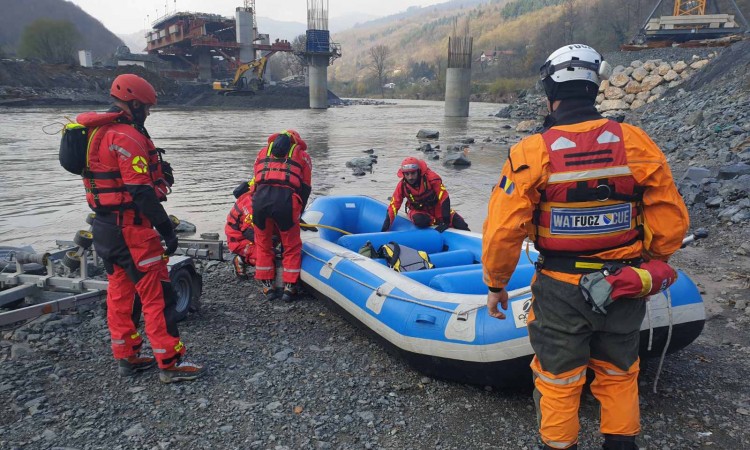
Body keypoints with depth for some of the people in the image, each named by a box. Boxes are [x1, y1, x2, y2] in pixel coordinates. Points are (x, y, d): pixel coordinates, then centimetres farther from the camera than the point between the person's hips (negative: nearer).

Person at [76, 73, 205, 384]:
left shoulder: (97, 132, 14)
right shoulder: (127, 136, -17)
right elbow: (141, 191, -23)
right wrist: (166, 229, -19)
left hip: (104, 225, 10)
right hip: (131, 228, -10)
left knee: (121, 293, 16)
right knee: (158, 295, -4)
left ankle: (127, 357, 26)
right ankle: (170, 364, 2)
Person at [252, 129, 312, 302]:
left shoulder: (263, 151, 30)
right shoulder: (302, 155, 24)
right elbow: (305, 188, 20)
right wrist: (298, 213, 29)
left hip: (260, 198, 2)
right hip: (286, 201, -2)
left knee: (263, 245, 21)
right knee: (292, 246, 17)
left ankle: (267, 285, 26)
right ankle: (289, 287, 18)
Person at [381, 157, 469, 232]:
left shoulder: (431, 178, -28)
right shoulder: (402, 186, -20)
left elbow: (444, 198, -27)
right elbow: (393, 207, -17)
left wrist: (446, 221, -31)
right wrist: (385, 229, -22)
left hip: (436, 208, -1)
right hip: (417, 211, 1)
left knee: (460, 224, -19)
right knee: (419, 220, -36)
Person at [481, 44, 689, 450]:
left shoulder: (531, 153, -16)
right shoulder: (637, 143, -9)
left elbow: (502, 231, -17)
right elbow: (671, 221, -4)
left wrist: (495, 284, -1)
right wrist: (649, 265, 14)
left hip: (560, 291, -2)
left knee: (558, 382, 17)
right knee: (618, 375, 24)